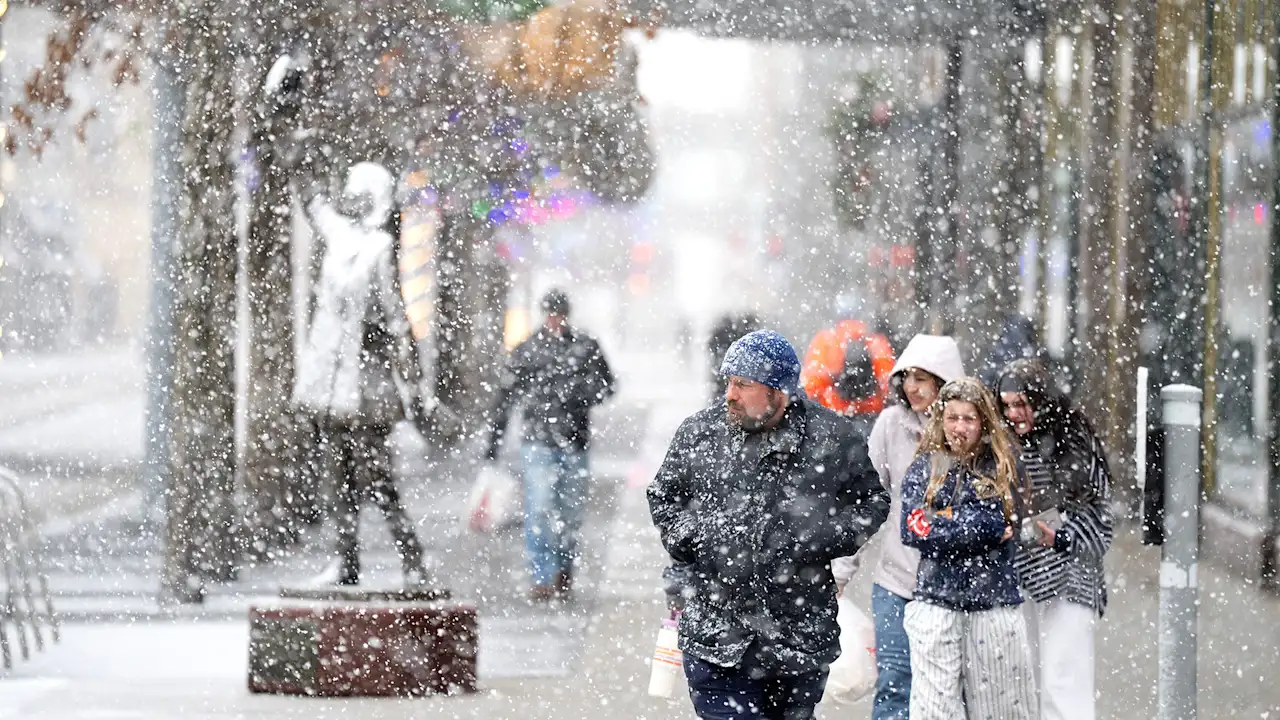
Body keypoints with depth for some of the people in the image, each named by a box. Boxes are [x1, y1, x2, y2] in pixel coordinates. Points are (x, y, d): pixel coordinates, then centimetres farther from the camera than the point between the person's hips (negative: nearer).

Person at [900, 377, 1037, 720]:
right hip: (936, 601, 0)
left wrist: (943, 524, -9)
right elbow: (912, 532, -8)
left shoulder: (1005, 466, 4)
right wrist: (981, 530, -9)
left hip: (995, 601, 0)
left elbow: (1003, 525, -9)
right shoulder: (924, 469, 6)